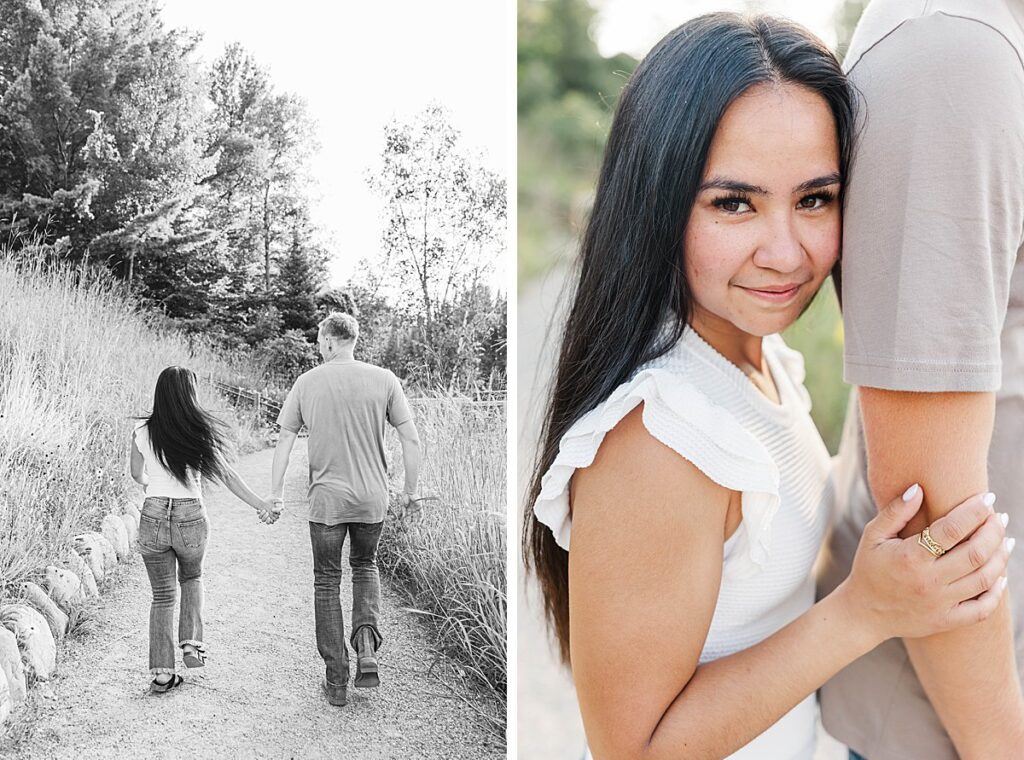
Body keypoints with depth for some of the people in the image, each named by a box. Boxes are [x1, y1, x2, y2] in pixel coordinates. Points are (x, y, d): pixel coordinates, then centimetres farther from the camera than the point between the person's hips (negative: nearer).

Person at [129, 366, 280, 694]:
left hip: (153, 516, 1)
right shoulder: (200, 432, -9)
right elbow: (226, 475, -8)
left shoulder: (142, 432, -3)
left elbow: (137, 475, 12)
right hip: (191, 518, -1)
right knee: (192, 578, 28)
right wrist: (260, 504, -3)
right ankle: (191, 644, 19)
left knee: (162, 595, 12)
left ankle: (161, 673, 12)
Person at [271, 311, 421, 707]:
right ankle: (367, 648, 4)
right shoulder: (383, 380, -3)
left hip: (326, 499, -1)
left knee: (326, 583, 11)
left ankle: (337, 680, 14)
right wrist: (410, 490, 7)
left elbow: (284, 439, 3)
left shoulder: (307, 382, -1)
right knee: (365, 566, 24)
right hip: (372, 497, 1)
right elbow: (411, 440, -4)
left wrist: (275, 492, 12)